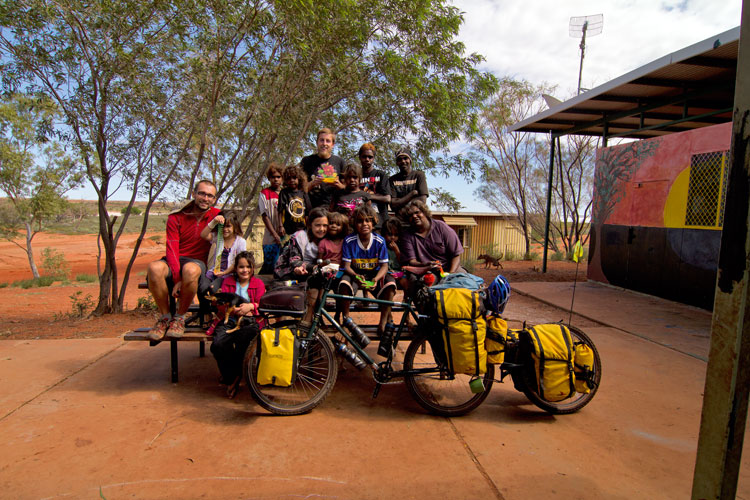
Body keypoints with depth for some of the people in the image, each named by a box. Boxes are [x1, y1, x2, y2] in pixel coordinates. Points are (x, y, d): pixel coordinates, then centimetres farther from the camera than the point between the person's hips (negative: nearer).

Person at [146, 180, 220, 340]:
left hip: (198, 262, 0)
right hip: (175, 262, 1)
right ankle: (165, 317, -13)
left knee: (190, 269, -39)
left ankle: (179, 317, -16)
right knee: (155, 268, -35)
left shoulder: (216, 216, 4)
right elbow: (172, 250, -9)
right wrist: (177, 279, -22)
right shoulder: (176, 218, 0)